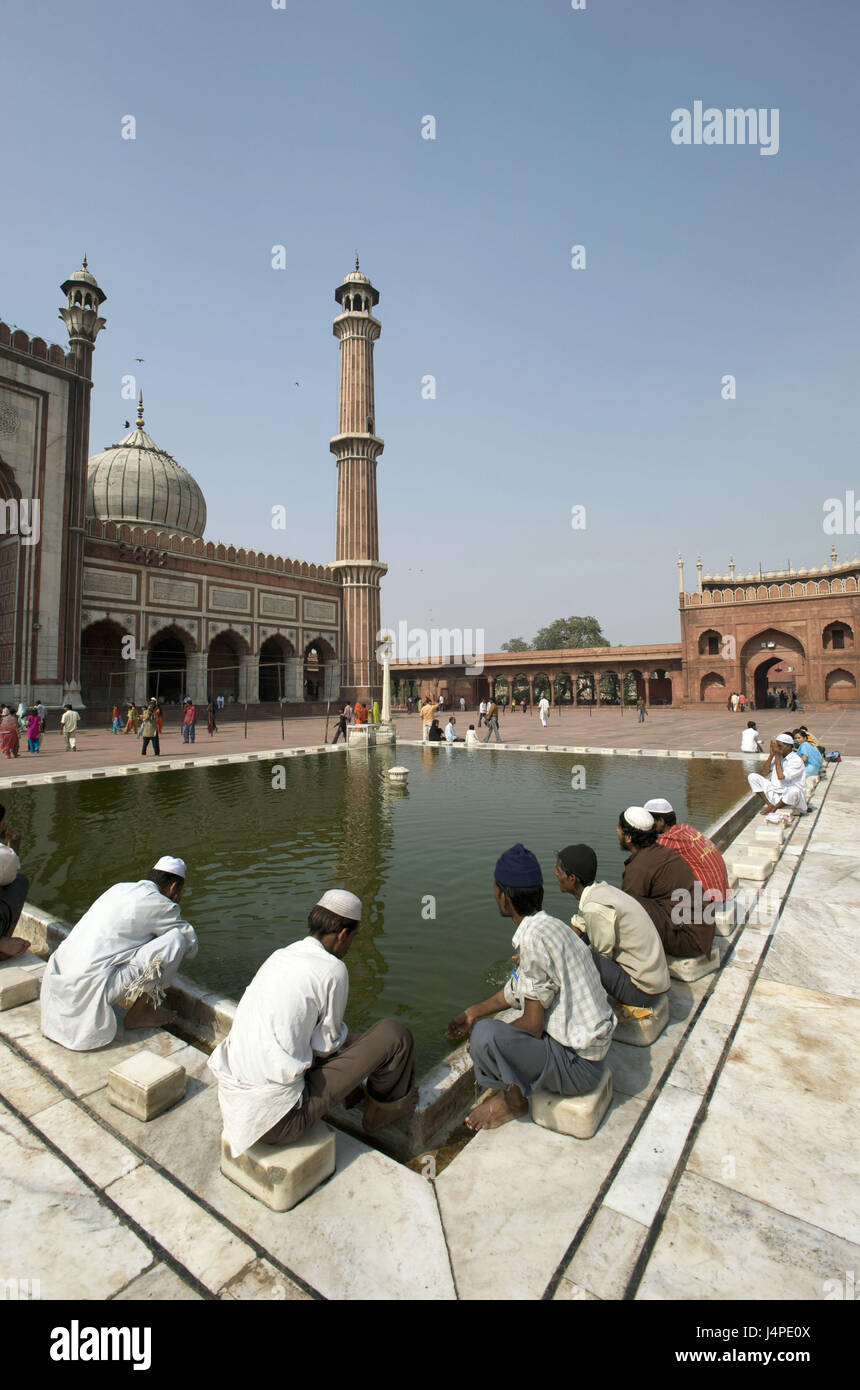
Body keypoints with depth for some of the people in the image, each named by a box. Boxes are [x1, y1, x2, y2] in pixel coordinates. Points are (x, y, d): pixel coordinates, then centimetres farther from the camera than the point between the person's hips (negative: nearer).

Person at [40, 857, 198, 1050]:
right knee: (175, 940, -9)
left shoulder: (119, 888, 15)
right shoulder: (159, 904, -7)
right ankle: (138, 1013, 6)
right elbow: (191, 945, 4)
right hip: (89, 987, -8)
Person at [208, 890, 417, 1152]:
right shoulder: (332, 969, -14)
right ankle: (384, 1105, 23)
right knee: (395, 1033, -3)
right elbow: (326, 1045, -3)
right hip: (279, 1121, -8)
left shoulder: (280, 956, 8)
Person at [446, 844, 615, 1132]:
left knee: (484, 1034, -25)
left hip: (576, 1065, -9)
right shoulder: (548, 925, 3)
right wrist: (473, 1012, 29)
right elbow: (517, 990, 17)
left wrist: (485, 1040, -5)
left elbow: (533, 1024, -21)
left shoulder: (534, 938, -27)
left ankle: (515, 1100, 2)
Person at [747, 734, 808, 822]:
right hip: (773, 792, 6)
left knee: (794, 791, -41)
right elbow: (766, 770, 2)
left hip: (787, 797, -6)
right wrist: (771, 754, -5)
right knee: (752, 777, -6)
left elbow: (781, 777, -24)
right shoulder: (778, 756, 6)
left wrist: (777, 757, -18)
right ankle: (769, 804, -12)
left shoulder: (797, 761, -15)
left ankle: (774, 808, -12)